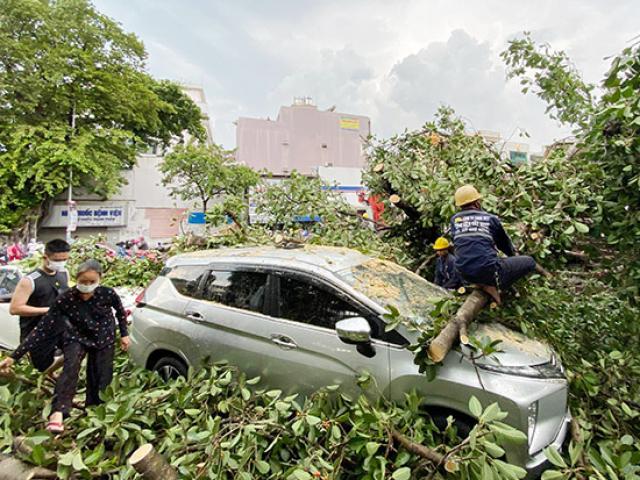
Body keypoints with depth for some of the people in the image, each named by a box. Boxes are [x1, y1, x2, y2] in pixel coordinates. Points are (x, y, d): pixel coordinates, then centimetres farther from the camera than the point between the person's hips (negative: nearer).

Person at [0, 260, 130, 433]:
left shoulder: (107, 294, -26)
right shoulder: (66, 299, -26)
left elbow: (120, 311, -4)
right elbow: (43, 328, -23)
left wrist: (124, 334, 2)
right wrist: (14, 356, -24)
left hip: (103, 339, 0)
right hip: (77, 338, 0)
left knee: (101, 379, -1)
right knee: (71, 366, -29)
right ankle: (58, 412, -35)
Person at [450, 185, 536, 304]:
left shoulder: (454, 220, 8)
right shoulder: (490, 218, 3)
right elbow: (504, 242, 19)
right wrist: (513, 254, 41)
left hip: (465, 274, 4)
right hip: (488, 271, -4)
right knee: (529, 262, 15)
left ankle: (481, 283, 14)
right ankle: (495, 285, 1)